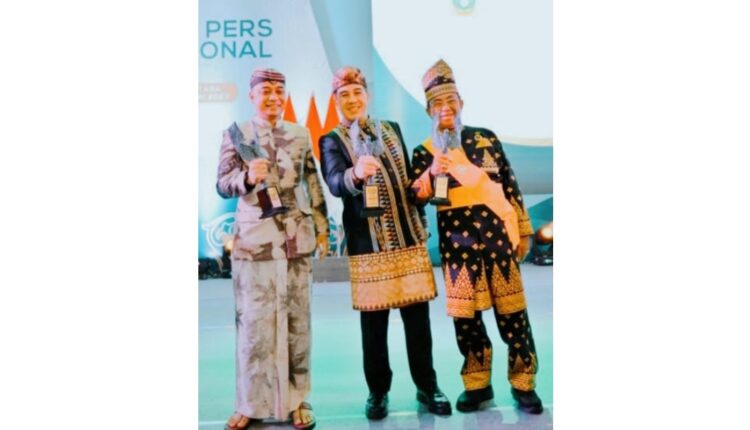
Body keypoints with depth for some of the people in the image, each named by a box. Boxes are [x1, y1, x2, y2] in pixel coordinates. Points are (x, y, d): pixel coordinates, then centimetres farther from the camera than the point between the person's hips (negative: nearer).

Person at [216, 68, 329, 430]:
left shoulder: (300, 135, 10)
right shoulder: (235, 135, 3)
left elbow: (313, 184, 12)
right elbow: (223, 185, -4)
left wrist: (322, 227, 9)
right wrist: (248, 177, -24)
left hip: (296, 239, 2)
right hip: (253, 239, -2)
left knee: (296, 320, 6)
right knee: (253, 323, 1)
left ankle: (296, 399, 17)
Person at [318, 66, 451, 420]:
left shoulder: (391, 129, 13)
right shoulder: (331, 142, -1)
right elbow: (335, 183, -21)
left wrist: (420, 222, 12)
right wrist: (356, 173, -42)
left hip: (409, 238, 3)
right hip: (368, 245, -3)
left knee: (418, 318, 7)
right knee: (374, 322, 4)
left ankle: (427, 388, 21)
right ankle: (378, 391, 20)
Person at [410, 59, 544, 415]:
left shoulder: (486, 138, 6)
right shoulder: (424, 152, 4)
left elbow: (510, 186, 9)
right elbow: (415, 199, -7)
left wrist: (523, 232, 8)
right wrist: (431, 173, -23)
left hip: (498, 238, 0)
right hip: (457, 247, 0)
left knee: (512, 316, 4)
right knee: (465, 318, 6)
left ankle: (523, 385, 19)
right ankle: (477, 384, 23)